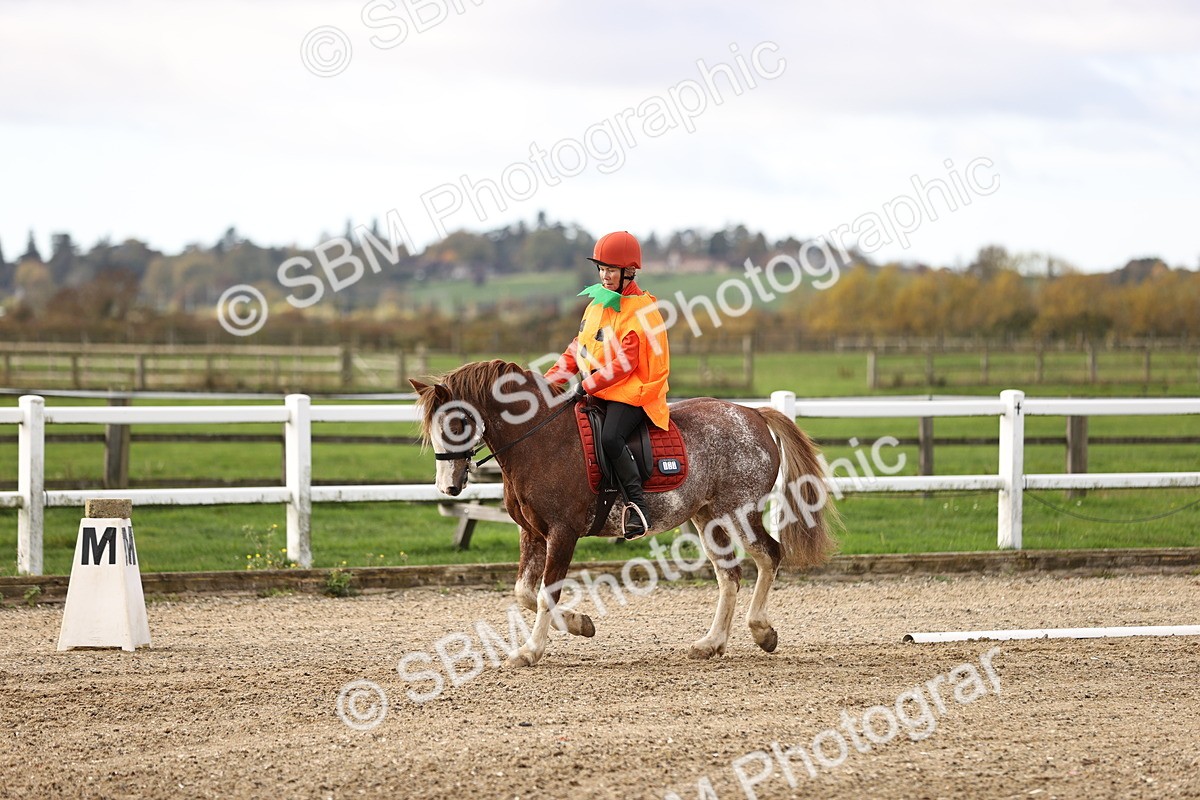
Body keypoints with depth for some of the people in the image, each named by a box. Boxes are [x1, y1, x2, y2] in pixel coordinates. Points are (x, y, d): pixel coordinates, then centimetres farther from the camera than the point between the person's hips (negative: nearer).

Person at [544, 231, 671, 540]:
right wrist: (550, 378, 5)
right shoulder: (598, 300, 14)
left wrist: (588, 386, -24)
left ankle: (637, 506, -24)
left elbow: (624, 363, -18)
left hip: (631, 391, -8)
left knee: (610, 438, -32)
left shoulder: (641, 310, -11)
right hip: (596, 390, 8)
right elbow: (580, 347, 18)